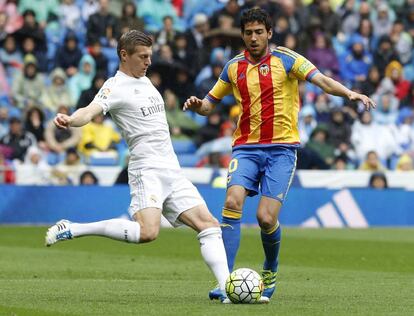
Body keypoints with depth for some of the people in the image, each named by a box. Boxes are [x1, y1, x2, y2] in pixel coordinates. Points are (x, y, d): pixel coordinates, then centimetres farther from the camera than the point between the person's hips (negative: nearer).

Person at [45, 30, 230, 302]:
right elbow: (91, 111, -27)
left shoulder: (145, 81, 18)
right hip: (147, 170, -8)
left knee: (209, 225, 0)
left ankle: (227, 289, -2)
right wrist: (70, 120, -47)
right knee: (147, 232, -27)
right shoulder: (116, 87, -7)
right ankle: (72, 230, -16)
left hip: (172, 171, 8)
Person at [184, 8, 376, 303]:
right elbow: (210, 103, 20)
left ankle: (270, 272, 20)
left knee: (266, 218, -12)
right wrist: (197, 105, -4)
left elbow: (321, 79, -14)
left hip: (281, 148, -3)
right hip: (246, 148, 3)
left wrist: (350, 93, -32)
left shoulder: (286, 59, -1)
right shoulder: (234, 67, 11)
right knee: (233, 202, -21)